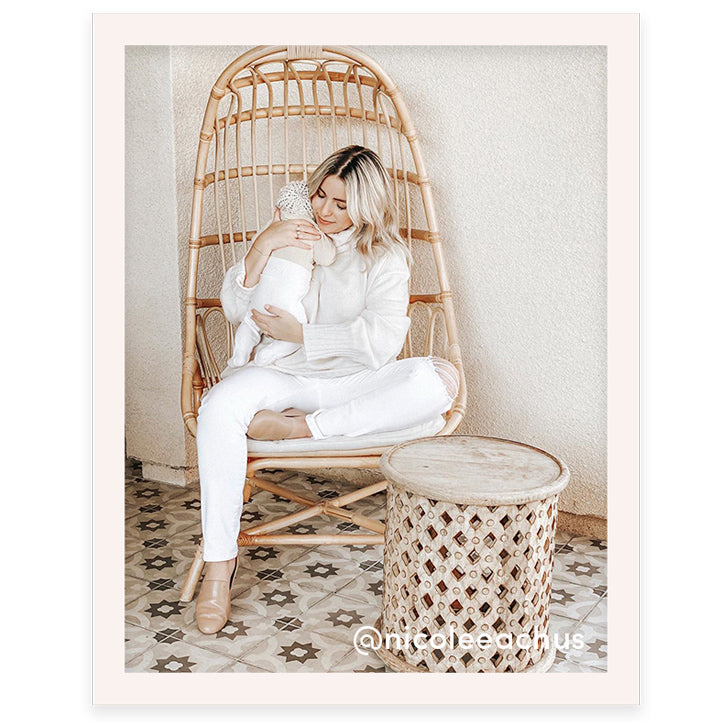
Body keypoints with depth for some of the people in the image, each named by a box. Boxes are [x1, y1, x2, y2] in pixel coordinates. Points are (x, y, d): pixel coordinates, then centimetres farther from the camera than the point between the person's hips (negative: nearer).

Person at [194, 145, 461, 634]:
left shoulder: (385, 256, 4)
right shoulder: (290, 238, 12)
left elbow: (383, 341, -11)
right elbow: (235, 310, 4)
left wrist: (300, 334, -14)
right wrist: (262, 246, -10)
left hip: (354, 382, -1)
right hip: (283, 374, 1)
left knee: (441, 379, -28)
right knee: (220, 405, -33)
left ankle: (298, 426, -28)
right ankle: (219, 562, -22)